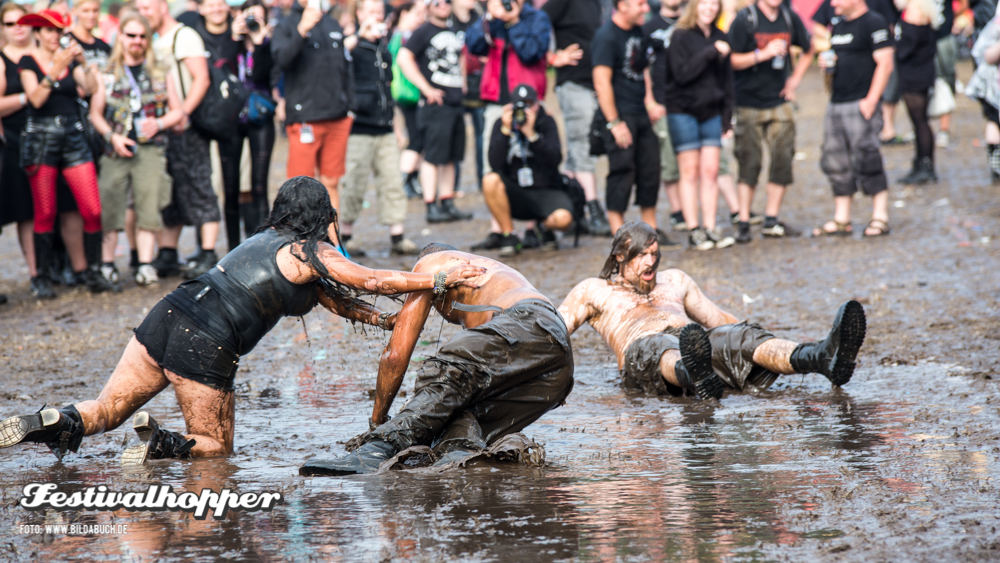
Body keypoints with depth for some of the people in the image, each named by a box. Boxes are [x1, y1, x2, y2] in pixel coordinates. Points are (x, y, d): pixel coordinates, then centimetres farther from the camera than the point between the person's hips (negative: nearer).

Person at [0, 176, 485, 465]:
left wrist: (388, 321, 30)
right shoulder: (312, 252, 2)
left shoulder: (268, 238, 26)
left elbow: (335, 300, 29)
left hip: (167, 316, 7)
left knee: (105, 411, 11)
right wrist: (441, 280, 13)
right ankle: (161, 444, -19)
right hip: (205, 346, -7)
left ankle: (57, 422, -19)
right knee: (215, 448, 9)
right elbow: (374, 281, 5)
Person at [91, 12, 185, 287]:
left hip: (151, 149, 0)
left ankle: (145, 265, -5)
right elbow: (95, 113, 8)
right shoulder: (107, 73, 9)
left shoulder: (159, 72, 11)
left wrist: (159, 124, -6)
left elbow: (177, 111, 13)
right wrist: (112, 137, -7)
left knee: (149, 207, -8)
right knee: (108, 206, -5)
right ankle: (106, 264, 3)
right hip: (117, 151, 0)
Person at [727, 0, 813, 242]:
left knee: (782, 159, 0)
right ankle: (743, 223, 4)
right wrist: (763, 54, -23)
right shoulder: (744, 19, -9)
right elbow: (732, 60, -12)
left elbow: (808, 50, 21)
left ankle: (771, 221, 9)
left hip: (780, 102, 4)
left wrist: (795, 79, 10)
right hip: (749, 102, -4)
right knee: (749, 163, -3)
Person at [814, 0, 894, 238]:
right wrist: (827, 62, 7)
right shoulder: (838, 26, 18)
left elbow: (885, 64, -13)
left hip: (861, 104, -9)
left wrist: (871, 99, -19)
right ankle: (841, 220, 14)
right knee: (836, 163, 8)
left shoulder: (874, 23, -8)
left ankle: (880, 217, -3)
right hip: (836, 103, 9)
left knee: (865, 160, -10)